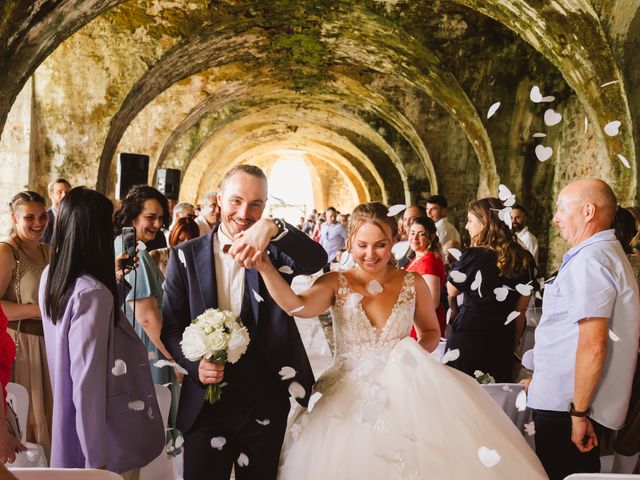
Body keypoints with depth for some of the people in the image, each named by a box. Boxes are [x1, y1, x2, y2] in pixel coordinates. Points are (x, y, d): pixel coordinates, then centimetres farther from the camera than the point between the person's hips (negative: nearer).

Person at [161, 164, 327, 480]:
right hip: (204, 406, 0)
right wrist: (195, 365, -18)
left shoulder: (275, 250, -2)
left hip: (266, 405, 1)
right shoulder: (186, 256, -1)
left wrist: (272, 228, -40)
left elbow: (316, 259, -23)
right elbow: (170, 326, 0)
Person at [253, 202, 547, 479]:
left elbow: (431, 331, 14)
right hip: (347, 397, 0)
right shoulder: (336, 284, -5)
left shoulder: (412, 283, 0)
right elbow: (298, 306, -26)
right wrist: (266, 267, -42)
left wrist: (416, 352, -8)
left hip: (404, 391, 1)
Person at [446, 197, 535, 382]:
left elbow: (451, 292, 1)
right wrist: (515, 343, 15)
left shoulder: (472, 256, -14)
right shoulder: (524, 260, 1)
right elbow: (521, 310, 7)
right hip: (504, 343, 5)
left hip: (467, 338, -4)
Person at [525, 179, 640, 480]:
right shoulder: (607, 253, 15)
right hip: (570, 402, 10)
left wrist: (579, 413, -21)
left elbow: (593, 345, -26)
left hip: (565, 409, -10)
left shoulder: (589, 260, -19)